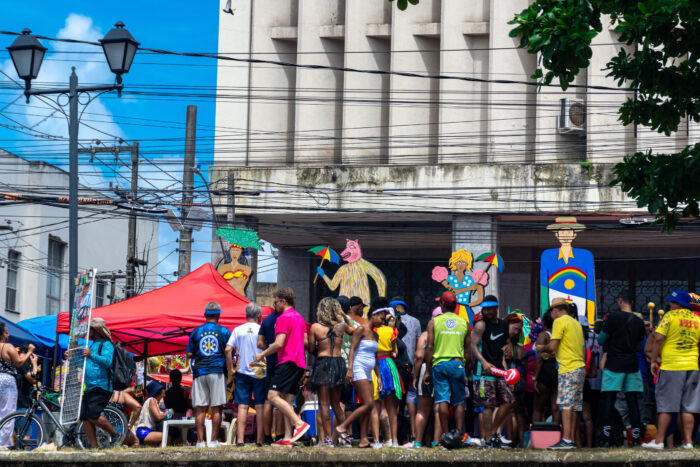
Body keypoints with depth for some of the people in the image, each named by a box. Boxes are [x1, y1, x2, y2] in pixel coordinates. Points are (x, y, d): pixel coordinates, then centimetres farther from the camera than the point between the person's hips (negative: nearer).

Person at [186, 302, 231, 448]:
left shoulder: (196, 331, 7)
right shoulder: (224, 331, 2)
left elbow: (189, 355, 7)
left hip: (199, 372, 2)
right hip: (217, 371, -2)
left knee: (200, 408, 3)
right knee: (216, 408, 0)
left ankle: (200, 440, -1)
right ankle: (213, 440, -4)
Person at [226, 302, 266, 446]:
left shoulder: (238, 330, 2)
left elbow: (228, 349, -5)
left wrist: (230, 368, 3)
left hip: (243, 373, 2)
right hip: (260, 373, -2)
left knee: (242, 406, 1)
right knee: (260, 406, 4)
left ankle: (240, 439, -6)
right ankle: (259, 439, 3)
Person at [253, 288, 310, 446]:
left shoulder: (283, 318, -9)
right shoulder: (299, 318, 20)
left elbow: (279, 343, -17)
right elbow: (305, 342, 23)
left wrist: (262, 354, -4)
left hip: (287, 362, -9)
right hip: (299, 364, 9)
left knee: (273, 396, -14)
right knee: (287, 401, 7)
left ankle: (299, 424, -23)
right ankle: (288, 438, 1)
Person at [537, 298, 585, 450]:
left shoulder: (559, 321, -5)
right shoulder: (576, 323, 19)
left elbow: (553, 346, -13)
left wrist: (541, 348, 8)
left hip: (568, 369, -8)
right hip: (580, 367, 8)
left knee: (566, 405, -12)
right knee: (574, 406, 8)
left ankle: (566, 440, -19)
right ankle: (572, 440, 7)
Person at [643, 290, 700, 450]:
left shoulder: (670, 316, -5)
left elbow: (658, 338, -12)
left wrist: (654, 360, -5)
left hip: (671, 366, -4)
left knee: (665, 406, -1)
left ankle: (659, 441, -1)